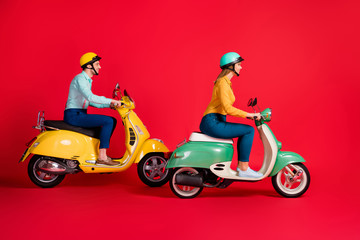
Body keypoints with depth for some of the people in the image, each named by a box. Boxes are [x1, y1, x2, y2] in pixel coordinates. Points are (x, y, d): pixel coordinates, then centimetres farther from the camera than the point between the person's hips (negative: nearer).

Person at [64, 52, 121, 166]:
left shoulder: (87, 80, 18)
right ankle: (102, 157, -18)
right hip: (73, 115, -10)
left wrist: (110, 105, 11)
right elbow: (90, 97, -29)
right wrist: (111, 101, -26)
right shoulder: (80, 78, -13)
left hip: (80, 115, 10)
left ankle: (102, 154, 7)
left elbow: (90, 101, 21)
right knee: (108, 121, -21)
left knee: (112, 121, 8)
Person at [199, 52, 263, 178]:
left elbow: (227, 108, 22)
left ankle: (240, 166, 20)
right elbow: (228, 108, -24)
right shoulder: (222, 83, -14)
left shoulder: (226, 82, 17)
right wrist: (249, 114, -19)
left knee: (244, 131, 20)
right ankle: (243, 169, -5)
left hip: (216, 121, 10)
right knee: (249, 130, -12)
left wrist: (247, 114, 19)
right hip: (212, 123, -10)